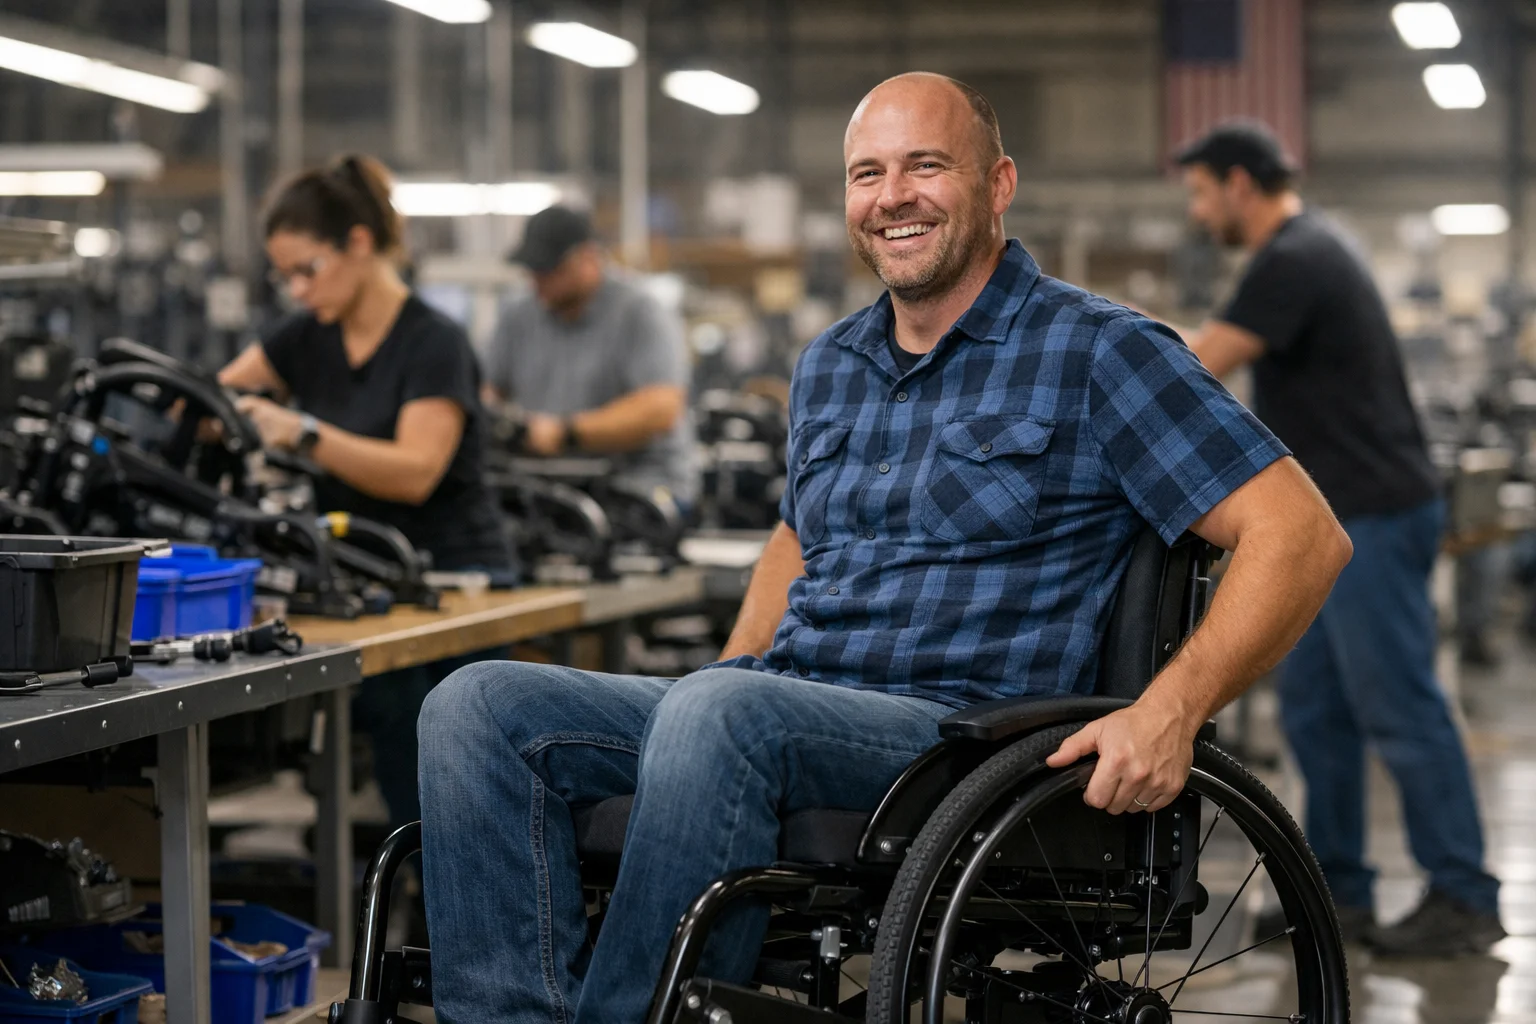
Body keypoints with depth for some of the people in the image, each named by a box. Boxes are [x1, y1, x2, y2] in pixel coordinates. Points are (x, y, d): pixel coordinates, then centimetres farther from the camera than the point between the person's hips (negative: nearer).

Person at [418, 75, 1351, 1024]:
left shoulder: (1098, 352, -1)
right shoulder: (828, 367, 19)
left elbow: (1303, 534, -8)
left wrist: (1169, 711, -21)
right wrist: (724, 682, 18)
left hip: (957, 732, -7)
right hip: (780, 711, 7)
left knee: (720, 714, -37)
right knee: (480, 705, -13)